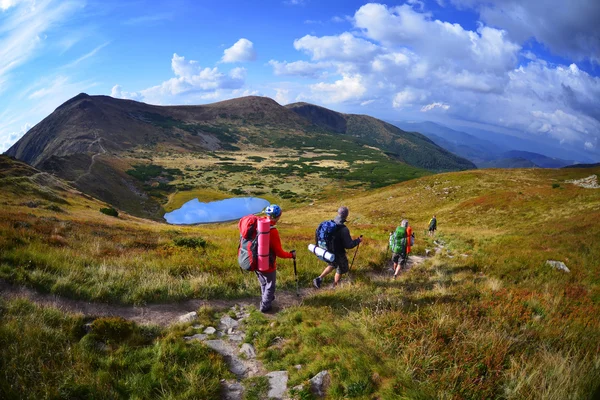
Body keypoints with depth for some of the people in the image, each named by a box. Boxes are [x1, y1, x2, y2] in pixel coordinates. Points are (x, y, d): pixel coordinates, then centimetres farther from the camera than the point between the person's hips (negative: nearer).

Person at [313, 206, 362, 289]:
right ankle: (335, 287, 35)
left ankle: (319, 278, 21)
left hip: (329, 251, 6)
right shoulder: (344, 229, -30)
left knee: (333, 265, 31)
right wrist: (358, 240, -9)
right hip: (338, 253, -6)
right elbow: (349, 245, -25)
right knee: (341, 269, 20)